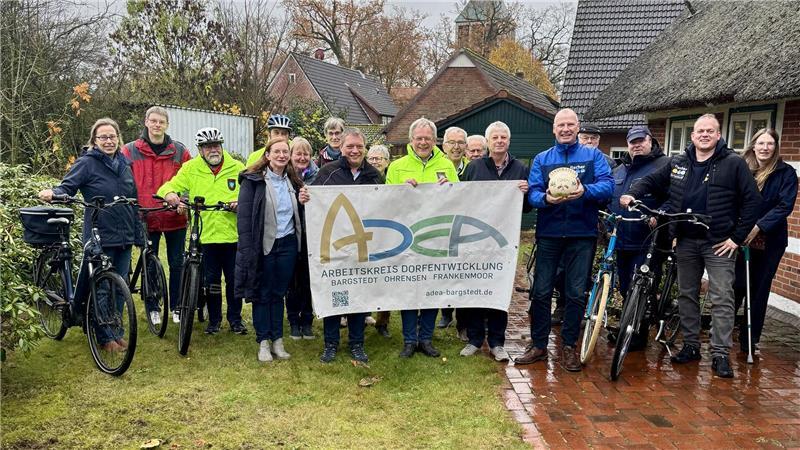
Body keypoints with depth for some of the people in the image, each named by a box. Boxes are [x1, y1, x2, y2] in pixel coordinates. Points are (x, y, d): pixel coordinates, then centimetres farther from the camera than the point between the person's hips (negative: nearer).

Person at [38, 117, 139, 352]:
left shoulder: (125, 165, 12)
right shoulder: (86, 163, -4)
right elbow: (67, 187, -8)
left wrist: (139, 236, 15)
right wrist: (52, 193, -32)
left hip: (124, 237, 5)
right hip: (99, 238, -5)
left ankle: (116, 331, 24)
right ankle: (104, 337, 15)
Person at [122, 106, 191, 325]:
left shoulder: (179, 151, 5)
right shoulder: (130, 150, 3)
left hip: (174, 217, 1)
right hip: (146, 217, 0)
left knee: (177, 264, 7)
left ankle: (176, 307, 21)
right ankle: (152, 309, 22)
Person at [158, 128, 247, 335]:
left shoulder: (237, 168, 5)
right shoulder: (191, 169, 5)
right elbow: (171, 185, 3)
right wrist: (169, 193, -20)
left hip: (233, 234, 0)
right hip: (206, 235, 0)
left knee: (234, 279, 8)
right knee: (211, 280, 9)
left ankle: (235, 318, 23)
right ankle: (214, 319, 25)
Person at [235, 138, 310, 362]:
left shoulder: (293, 181, 10)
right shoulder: (253, 180, -6)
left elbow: (299, 214, 18)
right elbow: (244, 216, -10)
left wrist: (303, 202, -4)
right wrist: (248, 249, -15)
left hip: (288, 244, 4)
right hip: (263, 245, -4)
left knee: (279, 293, 12)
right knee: (262, 294, 5)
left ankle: (277, 340, 20)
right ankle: (263, 342, 15)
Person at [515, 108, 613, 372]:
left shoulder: (593, 156, 7)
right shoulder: (542, 159, 10)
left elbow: (607, 185, -7)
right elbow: (533, 192, -1)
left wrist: (585, 191, -26)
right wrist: (546, 199, -23)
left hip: (582, 234, -1)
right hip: (548, 233, 1)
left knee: (576, 293, 5)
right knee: (541, 291, 4)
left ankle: (569, 346, 18)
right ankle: (538, 345, 15)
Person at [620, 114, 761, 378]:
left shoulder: (734, 164, -5)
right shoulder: (678, 164, 7)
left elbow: (752, 201, -6)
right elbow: (653, 180, 18)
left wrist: (737, 237, -9)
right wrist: (632, 193, -3)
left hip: (719, 243, -4)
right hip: (686, 241, 4)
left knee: (721, 298, -4)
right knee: (686, 295, 11)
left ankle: (720, 354, 2)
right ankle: (690, 346, 22)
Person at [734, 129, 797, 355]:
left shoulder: (786, 172, -3)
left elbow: (785, 206, -12)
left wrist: (758, 227, -21)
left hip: (770, 241, -1)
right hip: (742, 238, 1)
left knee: (759, 291, 6)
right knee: (736, 286, -1)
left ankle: (750, 341, 17)